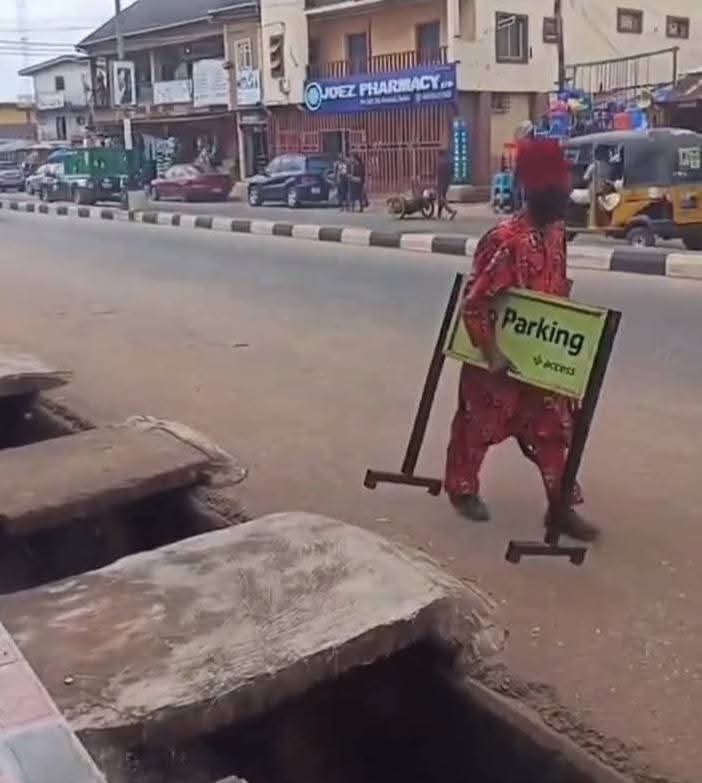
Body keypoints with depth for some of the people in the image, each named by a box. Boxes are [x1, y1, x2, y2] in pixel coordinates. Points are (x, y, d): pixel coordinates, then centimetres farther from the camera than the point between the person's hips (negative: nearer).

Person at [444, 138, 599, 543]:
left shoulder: (557, 231, 0)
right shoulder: (507, 241, -27)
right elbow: (474, 303, -26)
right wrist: (493, 353, -24)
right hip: (499, 356, -7)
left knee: (553, 428, 11)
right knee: (481, 425, 13)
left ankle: (561, 506, 21)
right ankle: (462, 487, 35)